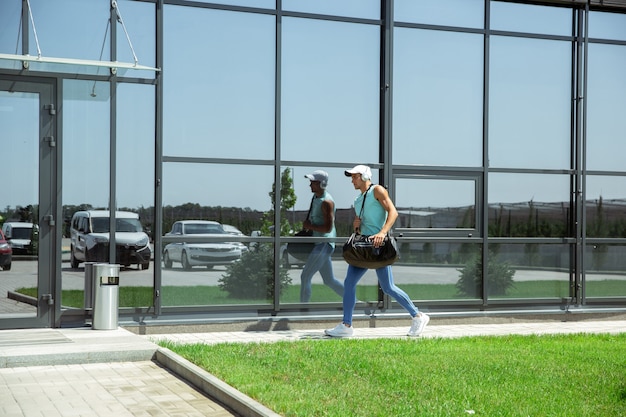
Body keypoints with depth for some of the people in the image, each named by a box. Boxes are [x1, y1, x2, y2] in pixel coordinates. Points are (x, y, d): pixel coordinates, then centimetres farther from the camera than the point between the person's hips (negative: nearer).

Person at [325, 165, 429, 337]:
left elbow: (393, 212, -15)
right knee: (349, 283, 1)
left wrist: (382, 232, -29)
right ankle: (346, 326, 5)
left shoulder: (377, 190, -3)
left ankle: (418, 317, 7)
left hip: (378, 245, -8)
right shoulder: (358, 200, 20)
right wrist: (356, 225, 3)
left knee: (388, 288, -7)